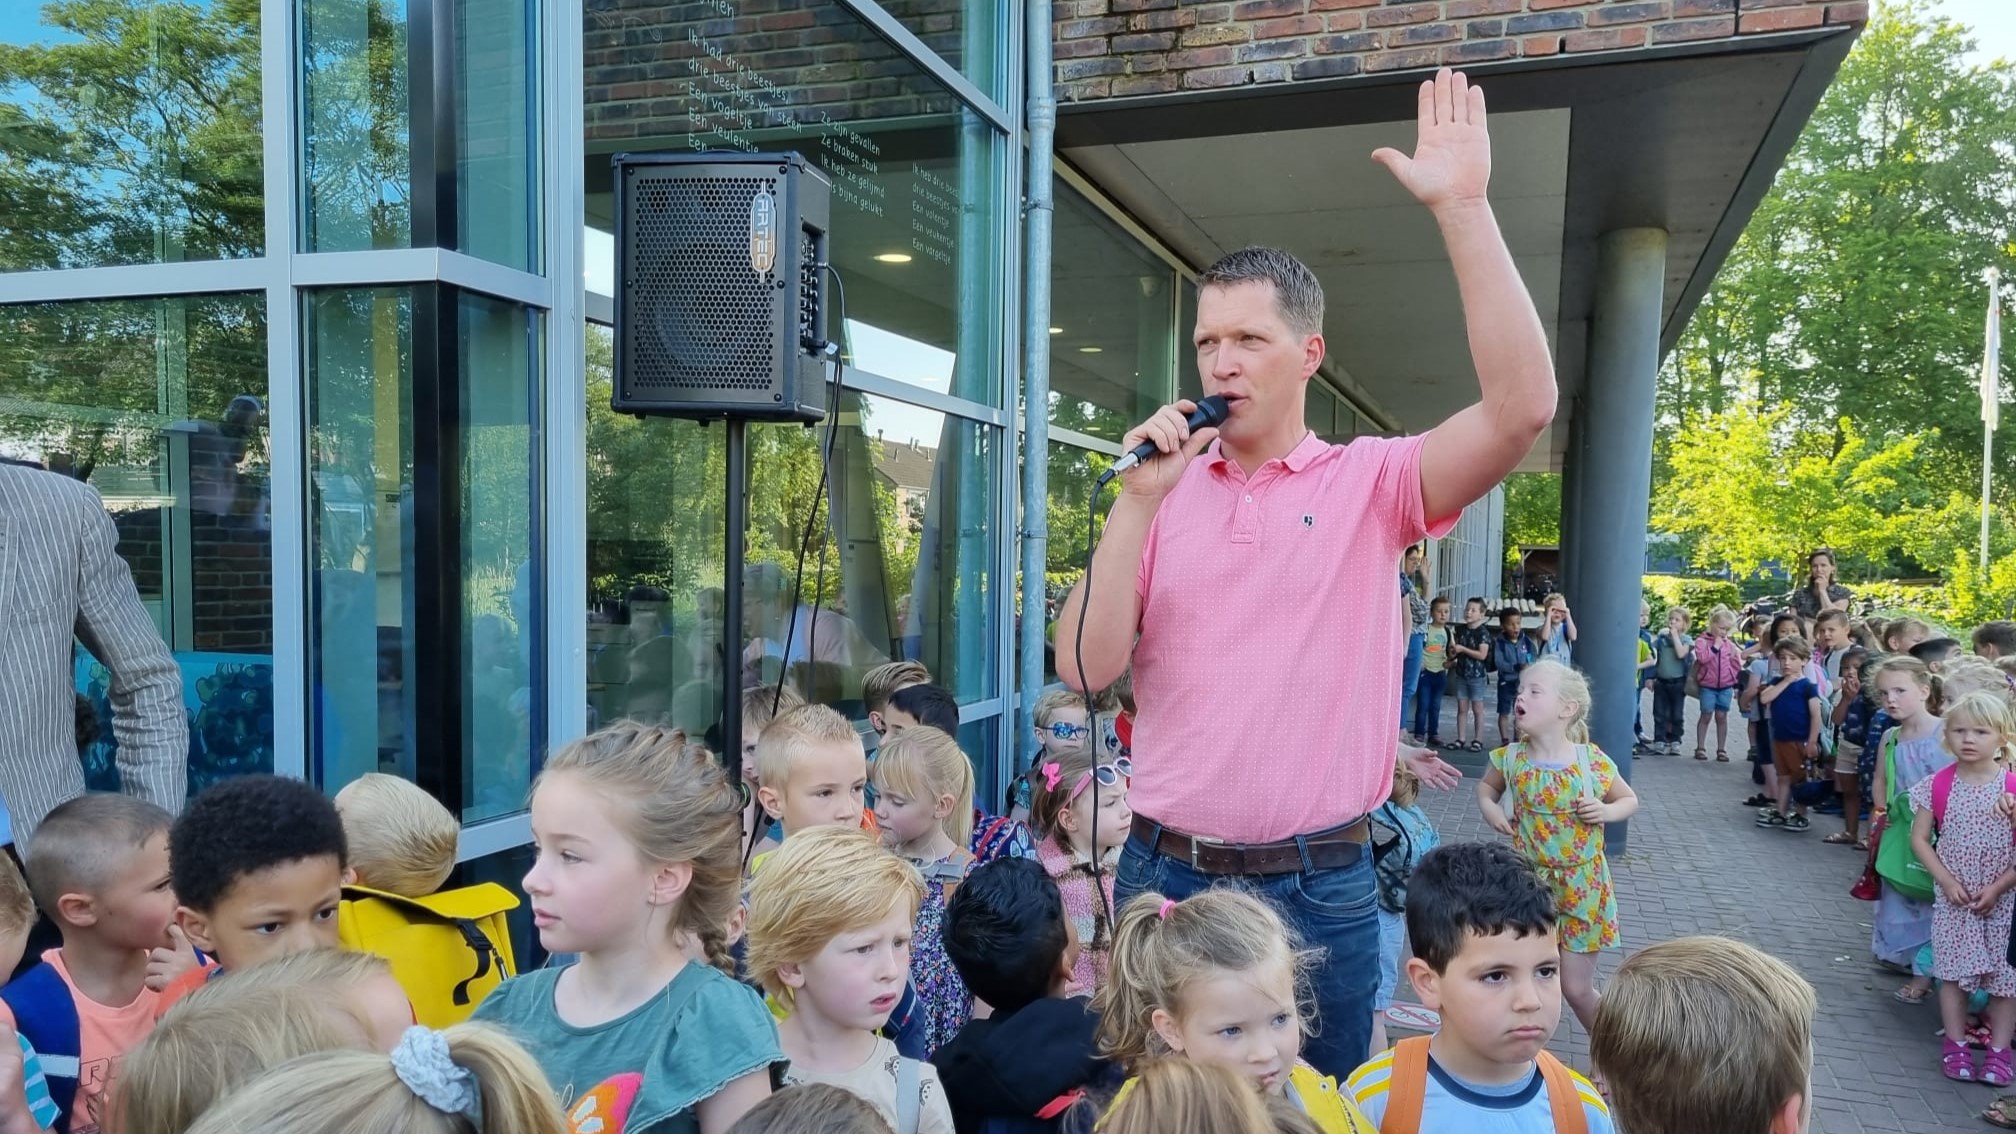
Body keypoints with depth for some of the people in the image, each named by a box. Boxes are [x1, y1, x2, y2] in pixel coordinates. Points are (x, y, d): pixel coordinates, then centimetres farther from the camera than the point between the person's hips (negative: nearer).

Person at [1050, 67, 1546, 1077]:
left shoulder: (1370, 482, -2)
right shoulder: (1163, 497, 2)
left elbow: (1523, 407, -19)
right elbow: (1086, 669, -7)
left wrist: (1462, 207, -22)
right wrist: (1138, 499, -15)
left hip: (1319, 888, -2)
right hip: (1163, 874, 2)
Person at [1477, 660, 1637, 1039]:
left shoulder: (1593, 762, -13)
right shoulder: (1510, 759, -8)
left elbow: (1630, 800, 4)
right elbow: (1486, 785, 14)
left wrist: (1607, 812, -16)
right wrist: (1489, 808, -6)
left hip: (1581, 887, -2)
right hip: (1530, 883, 2)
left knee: (1577, 989, 5)